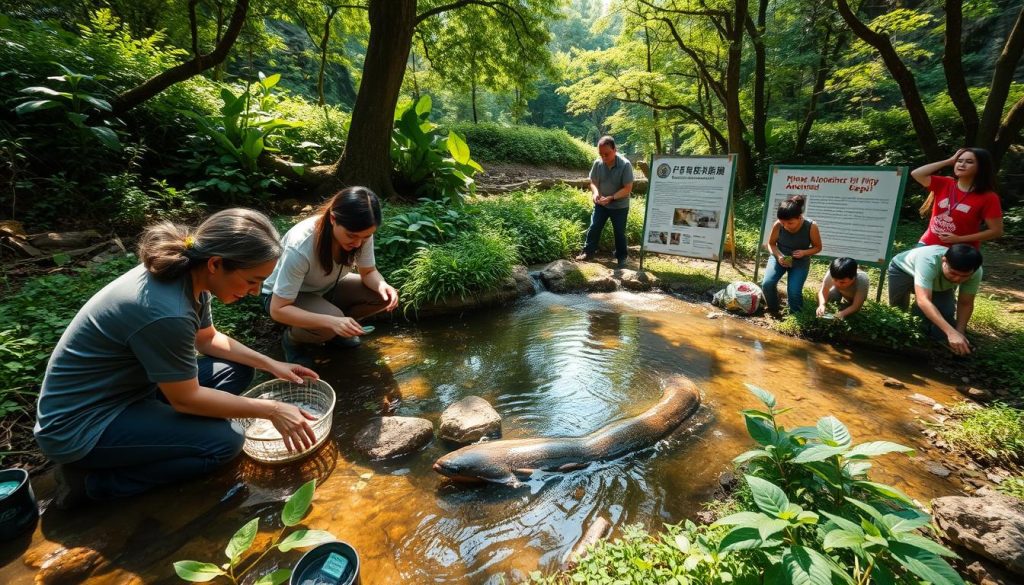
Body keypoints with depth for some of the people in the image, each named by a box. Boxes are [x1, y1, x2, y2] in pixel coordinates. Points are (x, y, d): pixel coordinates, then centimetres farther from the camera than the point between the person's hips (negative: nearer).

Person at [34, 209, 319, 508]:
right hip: (79, 425, -9)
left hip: (125, 390, 9)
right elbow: (185, 399, -22)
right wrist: (271, 410, -16)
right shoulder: (166, 312, -35)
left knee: (236, 370, 5)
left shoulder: (186, 273, -9)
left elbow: (207, 338, 9)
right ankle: (91, 479, -2)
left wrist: (271, 364, 1)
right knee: (225, 441, -16)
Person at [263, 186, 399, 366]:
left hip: (326, 288, 5)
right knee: (329, 327, -34)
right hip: (283, 298, -5)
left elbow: (369, 272, -8)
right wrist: (332, 321, -46)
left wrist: (382, 285, -33)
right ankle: (292, 338, -1)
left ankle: (338, 328, 6)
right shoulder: (300, 247, -38)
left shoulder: (361, 233, -25)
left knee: (383, 295, -19)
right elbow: (278, 310, -33)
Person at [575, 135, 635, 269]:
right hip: (601, 204, 3)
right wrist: (595, 193, -22)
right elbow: (593, 182, 0)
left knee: (619, 233, 9)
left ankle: (621, 258, 26)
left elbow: (628, 189, -22)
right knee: (593, 228, 8)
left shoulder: (625, 165, -22)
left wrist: (611, 198, -32)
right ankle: (588, 252, 25)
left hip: (620, 206, -3)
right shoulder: (598, 163, -11)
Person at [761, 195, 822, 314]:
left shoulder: (811, 226, -24)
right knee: (767, 284, -22)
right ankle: (773, 311, 6)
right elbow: (771, 244, -5)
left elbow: (818, 247, -7)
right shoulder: (778, 225, -22)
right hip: (779, 257, 1)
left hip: (800, 262, -1)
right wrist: (778, 256, -24)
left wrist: (804, 252, -28)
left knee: (794, 291, -19)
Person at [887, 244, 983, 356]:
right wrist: (951, 332, -62)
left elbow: (965, 304, -19)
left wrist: (959, 331, -35)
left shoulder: (976, 272, -31)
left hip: (938, 284, 3)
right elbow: (923, 300, -55)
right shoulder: (928, 260, -46)